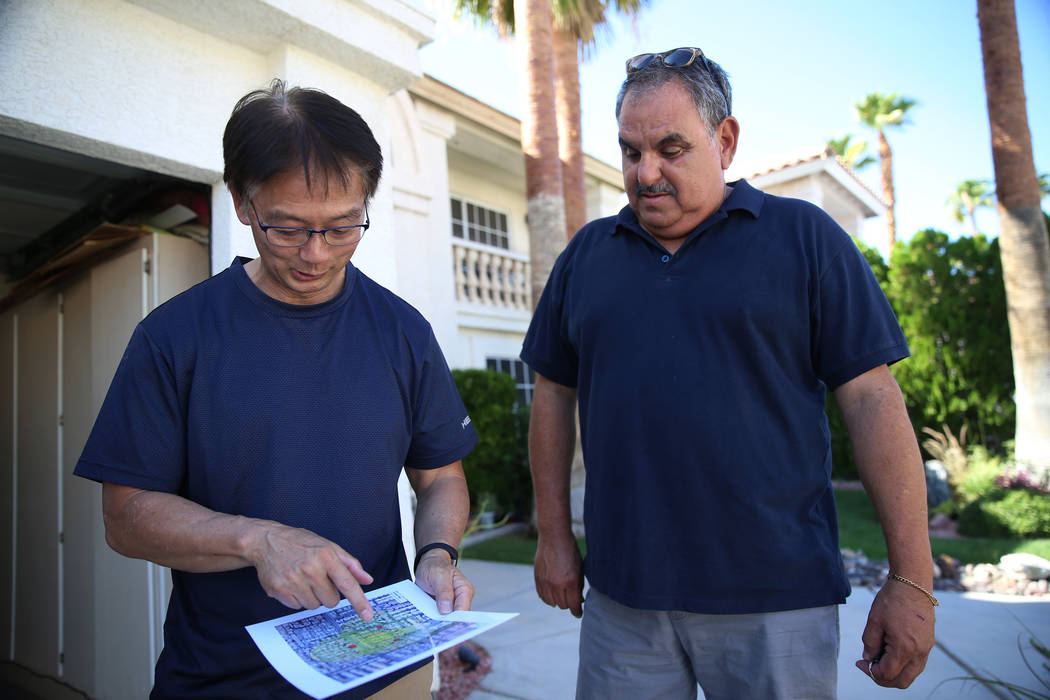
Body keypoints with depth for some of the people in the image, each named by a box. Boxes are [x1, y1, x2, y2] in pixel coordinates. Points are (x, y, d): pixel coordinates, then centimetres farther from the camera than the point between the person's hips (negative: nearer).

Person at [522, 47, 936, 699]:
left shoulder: (805, 236, 0)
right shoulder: (586, 254, 8)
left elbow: (873, 400, -4)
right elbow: (554, 394, 10)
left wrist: (913, 580, -6)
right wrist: (554, 537, 7)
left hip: (776, 601, -2)